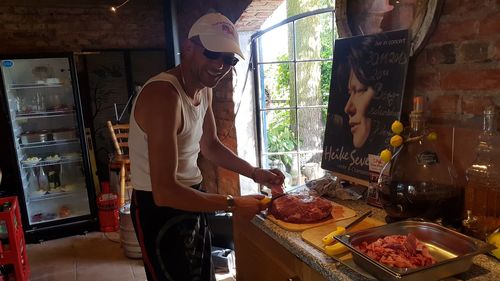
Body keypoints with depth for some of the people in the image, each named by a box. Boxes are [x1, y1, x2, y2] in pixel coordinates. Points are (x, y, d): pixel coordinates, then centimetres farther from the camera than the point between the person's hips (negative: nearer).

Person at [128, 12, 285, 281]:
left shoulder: (204, 90, 1)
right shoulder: (163, 94, -29)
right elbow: (164, 191, -32)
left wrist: (255, 173, 4)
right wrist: (233, 204, -24)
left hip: (191, 199, 9)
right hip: (160, 208, -9)